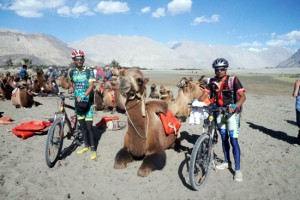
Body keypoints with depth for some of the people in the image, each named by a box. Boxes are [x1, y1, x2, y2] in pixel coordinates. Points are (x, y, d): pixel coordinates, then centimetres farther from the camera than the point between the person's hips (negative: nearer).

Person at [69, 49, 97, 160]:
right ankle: (86, 146, 24)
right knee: (82, 125, 10)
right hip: (77, 101, 5)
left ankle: (93, 149, 3)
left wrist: (82, 97, -26)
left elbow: (91, 86, -16)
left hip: (87, 101, -4)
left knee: (89, 126, -6)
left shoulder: (89, 72, -7)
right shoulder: (72, 72, 6)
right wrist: (73, 89, 10)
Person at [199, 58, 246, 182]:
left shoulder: (233, 80, -11)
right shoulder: (212, 82, 1)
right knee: (224, 138, 15)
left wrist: (235, 106, -35)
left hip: (231, 112, -4)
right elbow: (204, 95, -5)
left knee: (233, 140, -8)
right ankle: (227, 162, 31)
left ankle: (238, 170, 0)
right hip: (219, 112, 4)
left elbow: (243, 96, -17)